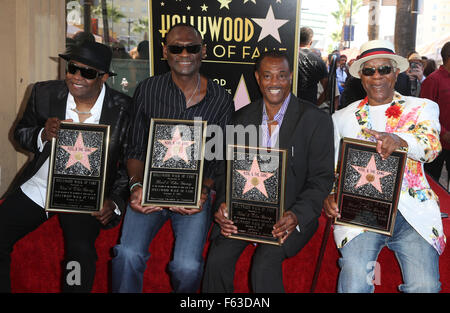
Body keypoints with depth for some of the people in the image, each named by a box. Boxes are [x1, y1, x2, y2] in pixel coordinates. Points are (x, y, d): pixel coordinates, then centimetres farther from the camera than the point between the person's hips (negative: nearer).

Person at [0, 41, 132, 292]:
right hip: (38, 186, 4)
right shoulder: (45, 93, -4)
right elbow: (21, 133, 9)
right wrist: (43, 135, -15)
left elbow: (130, 164, -3)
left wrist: (114, 203, -17)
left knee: (81, 250, -27)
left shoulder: (123, 110, -11)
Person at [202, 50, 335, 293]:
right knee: (218, 258, -19)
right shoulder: (241, 118, 9)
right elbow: (228, 170, 9)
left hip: (292, 212, -3)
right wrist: (223, 204, -11)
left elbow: (322, 179, -5)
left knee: (265, 263, -28)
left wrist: (297, 215, -22)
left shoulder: (316, 120, -3)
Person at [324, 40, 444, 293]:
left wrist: (398, 139, -29)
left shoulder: (423, 108, 14)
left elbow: (431, 145, -6)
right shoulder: (342, 117, 18)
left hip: (413, 210, 0)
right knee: (355, 283, -24)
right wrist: (328, 194, -5)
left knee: (425, 286, -20)